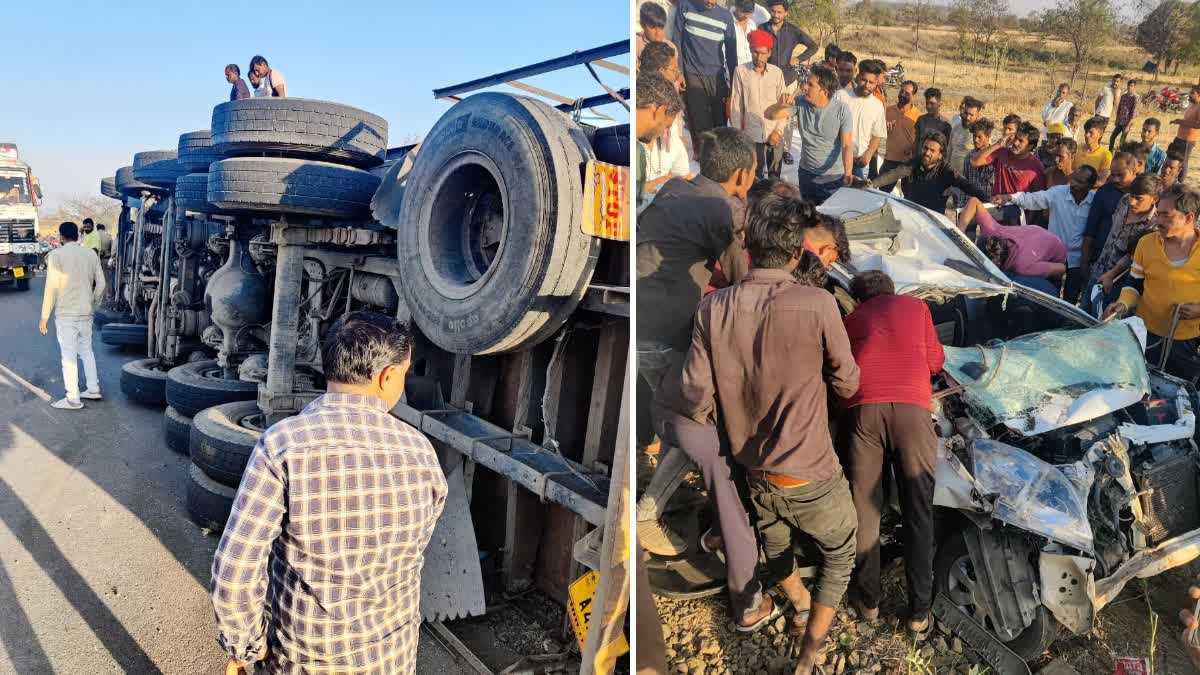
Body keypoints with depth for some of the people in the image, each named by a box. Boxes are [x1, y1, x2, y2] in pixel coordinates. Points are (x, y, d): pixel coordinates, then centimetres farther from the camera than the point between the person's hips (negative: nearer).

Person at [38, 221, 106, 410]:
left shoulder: (56, 255, -9)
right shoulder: (91, 255, 5)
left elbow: (52, 288, -12)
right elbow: (100, 284, 5)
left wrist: (44, 317, -7)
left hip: (65, 314, -5)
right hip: (86, 313, 5)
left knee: (69, 355, 0)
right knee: (86, 350, 19)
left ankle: (73, 399, 5)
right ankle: (94, 389, 22)